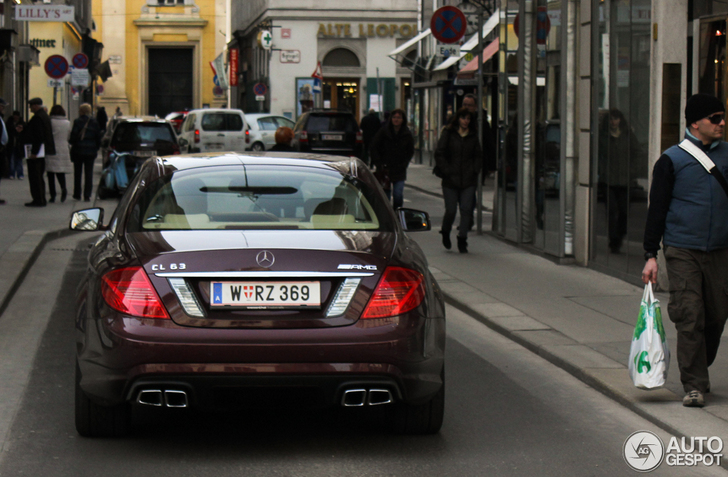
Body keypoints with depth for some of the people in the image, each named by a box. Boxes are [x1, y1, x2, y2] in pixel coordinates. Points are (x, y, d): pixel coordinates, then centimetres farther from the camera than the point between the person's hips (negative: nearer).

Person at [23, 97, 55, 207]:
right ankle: (41, 199, 19)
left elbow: (38, 136, -23)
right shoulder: (45, 116, 15)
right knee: (39, 176, 15)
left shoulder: (37, 118, -16)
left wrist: (34, 152, -23)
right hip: (42, 152, 11)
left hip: (36, 152, -11)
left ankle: (38, 199, -7)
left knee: (34, 176, -7)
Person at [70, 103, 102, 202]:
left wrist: (71, 143, 8)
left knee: (77, 173, 10)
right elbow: (98, 137, 3)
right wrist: (97, 148, 13)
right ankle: (87, 195, -1)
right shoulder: (94, 122, 1)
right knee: (88, 173, 4)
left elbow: (73, 136, -12)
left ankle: (77, 194, 15)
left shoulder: (77, 122, -10)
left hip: (78, 150, -2)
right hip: (91, 151, 2)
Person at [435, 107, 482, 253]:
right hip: (450, 180, -2)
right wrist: (446, 170, -10)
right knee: (451, 211, -1)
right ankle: (445, 233, 27)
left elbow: (478, 156, 18)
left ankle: (462, 240, 2)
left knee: (466, 210, -5)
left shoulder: (473, 135, 10)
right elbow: (439, 154, -3)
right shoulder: (448, 134, 0)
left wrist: (475, 170, 4)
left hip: (468, 180, 3)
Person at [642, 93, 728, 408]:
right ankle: (694, 385, 0)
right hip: (682, 251, -3)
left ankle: (699, 369, 29)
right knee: (690, 319, -7)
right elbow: (657, 209, 2)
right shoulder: (672, 160, 0)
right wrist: (651, 255, -2)